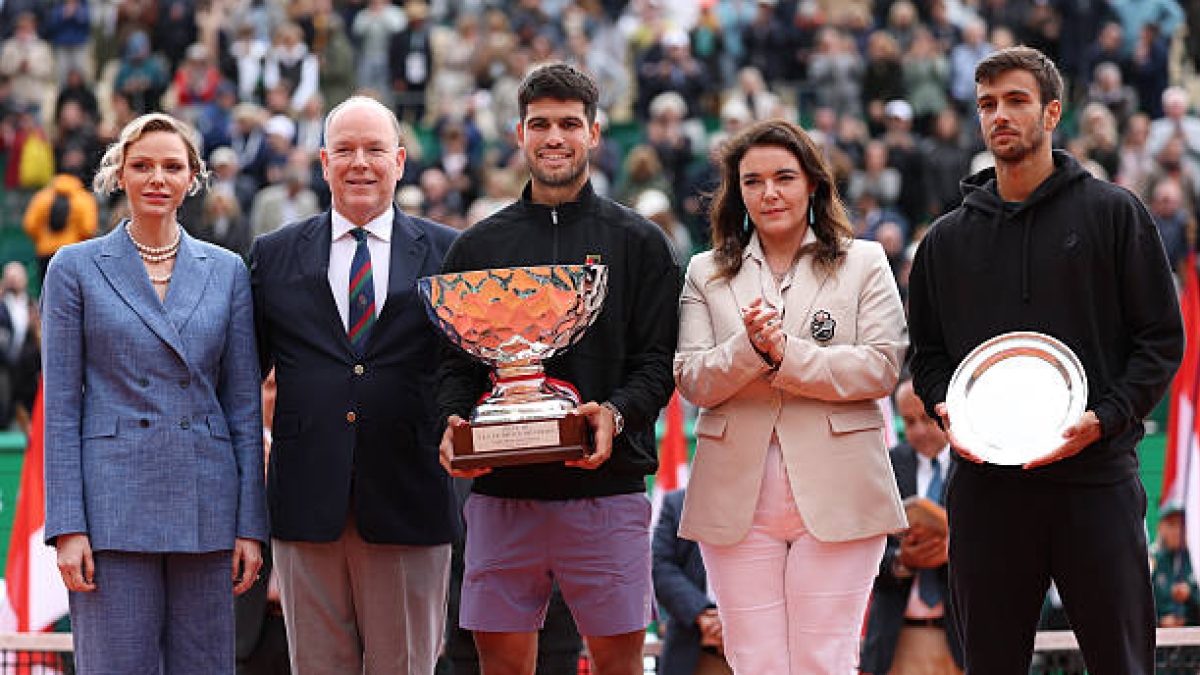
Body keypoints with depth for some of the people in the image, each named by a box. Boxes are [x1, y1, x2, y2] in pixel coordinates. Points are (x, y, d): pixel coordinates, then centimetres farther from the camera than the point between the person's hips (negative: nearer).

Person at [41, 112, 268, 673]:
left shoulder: (226, 271, 10)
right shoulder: (76, 268, 4)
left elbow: (244, 406, 10)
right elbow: (61, 408, 1)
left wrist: (251, 524, 3)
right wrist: (67, 526, -8)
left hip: (205, 505, 2)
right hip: (113, 505, -2)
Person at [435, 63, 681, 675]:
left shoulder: (637, 242, 7)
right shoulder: (479, 246, 14)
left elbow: (657, 364, 1)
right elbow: (455, 363, 12)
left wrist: (616, 413, -18)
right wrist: (455, 420, -8)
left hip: (606, 485, -2)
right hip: (500, 488, 2)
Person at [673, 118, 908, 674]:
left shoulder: (864, 263, 9)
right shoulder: (707, 274, 14)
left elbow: (882, 368, -4)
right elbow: (692, 382, 3)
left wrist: (787, 355, -14)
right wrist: (749, 348, -16)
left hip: (834, 495, -2)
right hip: (737, 498, 2)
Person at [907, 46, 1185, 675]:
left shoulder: (1113, 213, 5)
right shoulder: (948, 239, 14)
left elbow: (1161, 338, 2)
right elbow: (927, 354, 18)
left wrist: (1104, 420, -12)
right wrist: (945, 409, -4)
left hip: (1096, 480, -3)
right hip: (984, 483, 3)